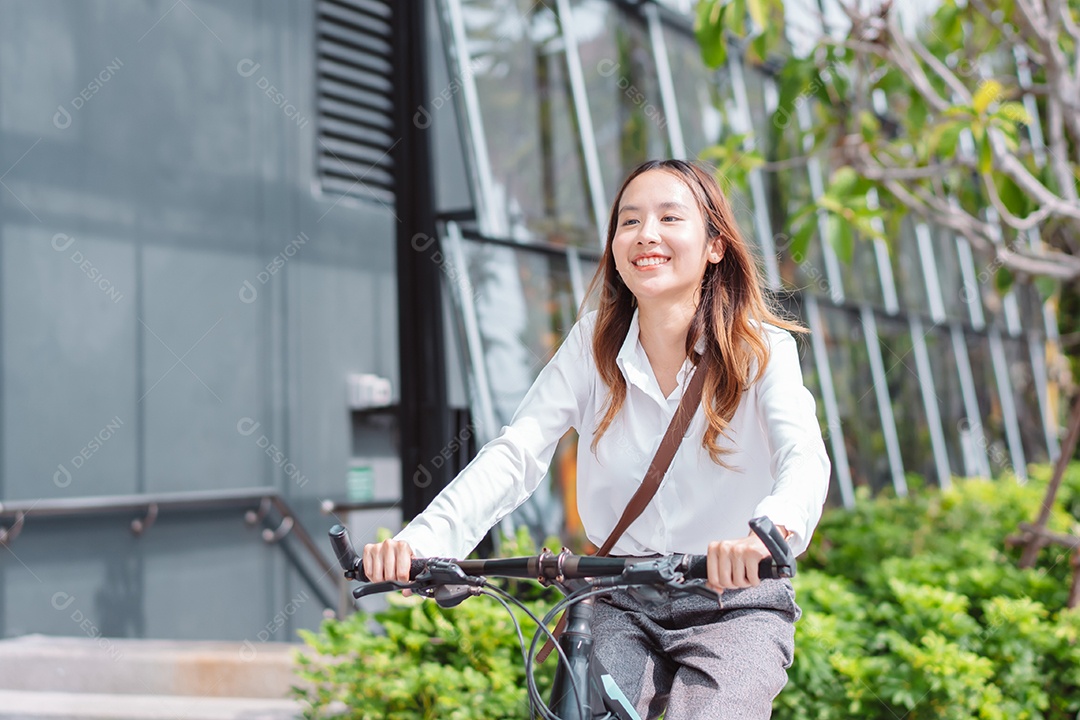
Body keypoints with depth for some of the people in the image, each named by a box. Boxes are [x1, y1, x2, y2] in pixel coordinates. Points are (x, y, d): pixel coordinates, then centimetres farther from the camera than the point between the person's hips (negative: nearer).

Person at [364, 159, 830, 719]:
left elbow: (805, 458, -25)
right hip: (624, 608, 3)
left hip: (736, 608, -2)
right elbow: (516, 453, -10)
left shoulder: (760, 348, -8)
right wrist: (420, 541, -28)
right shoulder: (594, 345, -1)